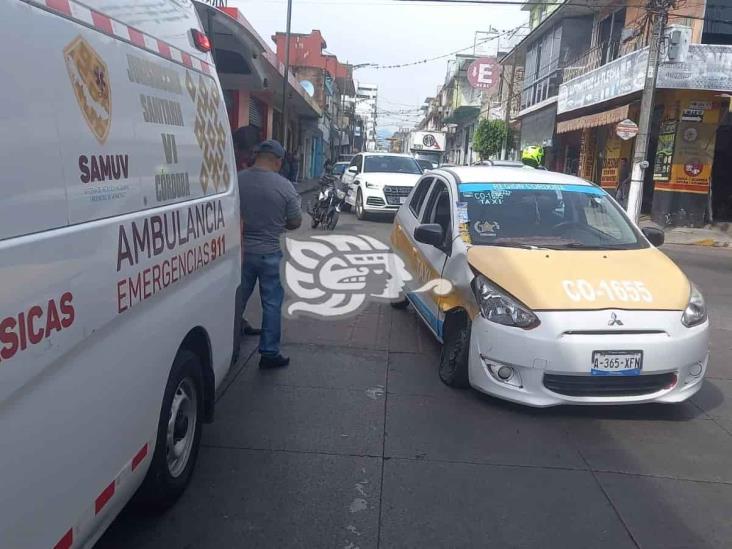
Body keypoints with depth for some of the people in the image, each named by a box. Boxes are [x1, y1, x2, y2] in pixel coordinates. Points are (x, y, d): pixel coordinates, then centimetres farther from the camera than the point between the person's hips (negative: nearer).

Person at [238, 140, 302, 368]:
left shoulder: (237, 180, -7)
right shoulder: (284, 186, -14)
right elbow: (295, 223, -4)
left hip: (242, 251, 3)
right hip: (271, 254, -3)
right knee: (272, 304, 9)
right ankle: (269, 353, 16)